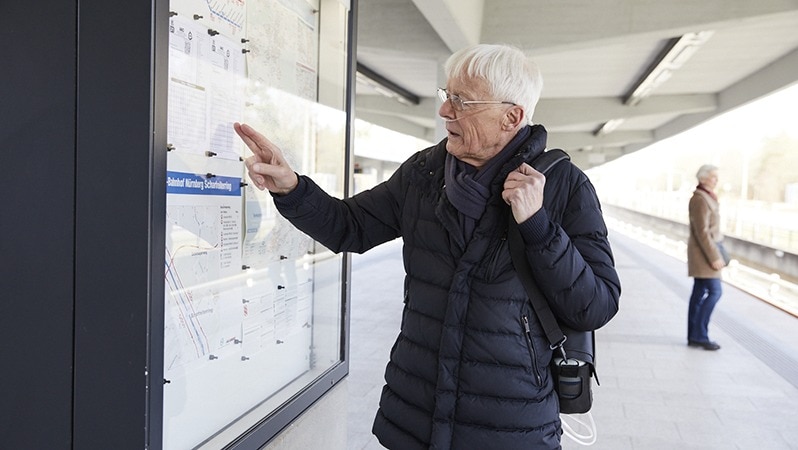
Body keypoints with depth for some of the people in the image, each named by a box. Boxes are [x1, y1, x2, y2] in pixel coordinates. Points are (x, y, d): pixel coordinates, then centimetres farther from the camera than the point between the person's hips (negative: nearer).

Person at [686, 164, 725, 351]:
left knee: (699, 293, 9)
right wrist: (714, 257, -21)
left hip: (705, 252, 10)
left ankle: (693, 337, 14)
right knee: (714, 291, -9)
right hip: (704, 252, -10)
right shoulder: (700, 199, -16)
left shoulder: (707, 197, 15)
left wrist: (716, 253, 18)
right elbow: (702, 232, -21)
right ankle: (700, 334, -4)